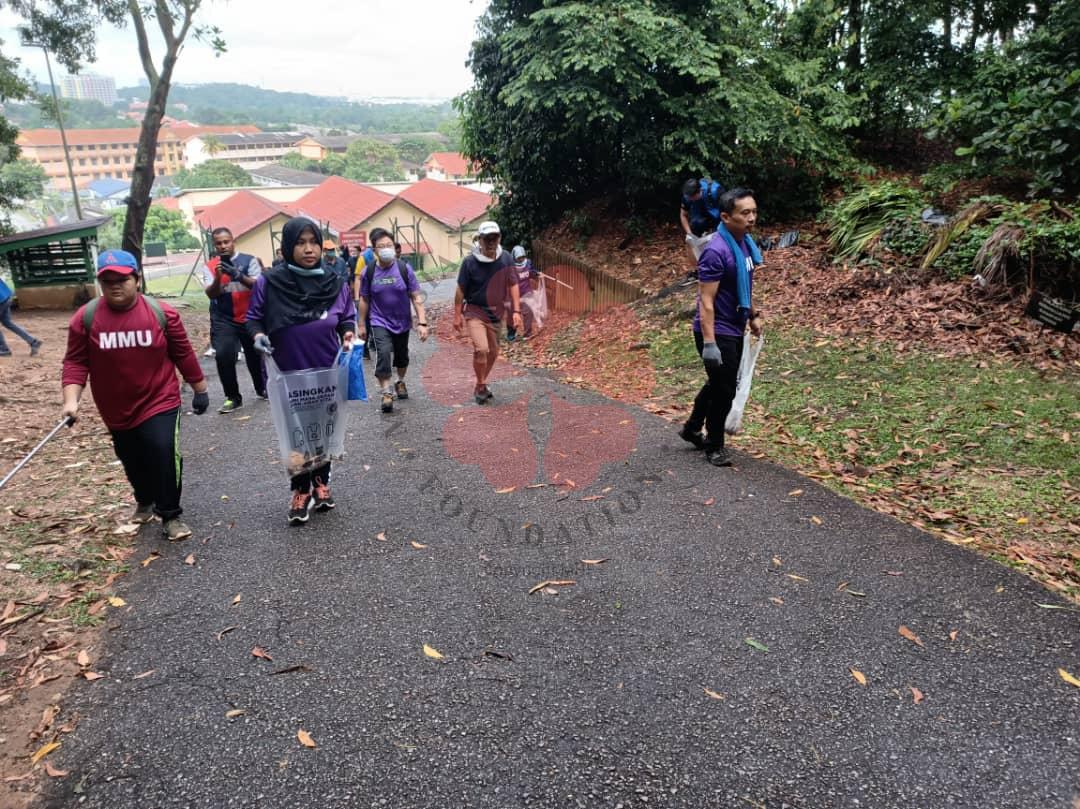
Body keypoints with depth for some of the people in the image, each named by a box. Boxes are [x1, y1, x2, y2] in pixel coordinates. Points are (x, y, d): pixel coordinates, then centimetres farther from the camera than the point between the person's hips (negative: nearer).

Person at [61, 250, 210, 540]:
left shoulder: (162, 313, -10)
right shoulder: (85, 318, -8)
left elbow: (184, 354, -1)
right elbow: (76, 362, -5)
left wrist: (200, 389, 5)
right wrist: (71, 400, -17)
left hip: (160, 402, -2)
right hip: (117, 409, 3)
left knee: (164, 456, -15)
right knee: (133, 461, 19)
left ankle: (170, 516, 4)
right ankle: (144, 502, 47)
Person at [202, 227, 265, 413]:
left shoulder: (249, 260, -6)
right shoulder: (210, 266, -1)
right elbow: (211, 294, -9)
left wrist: (239, 276, -32)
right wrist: (218, 277, -27)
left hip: (250, 317, 0)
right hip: (223, 320, 0)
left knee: (254, 355, 14)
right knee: (223, 356, -16)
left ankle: (262, 389, 39)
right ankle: (233, 397, 0)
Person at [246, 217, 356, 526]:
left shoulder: (335, 283, -4)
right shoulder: (268, 283, -11)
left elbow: (347, 319, 8)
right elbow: (253, 319, 0)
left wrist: (348, 335, -12)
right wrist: (258, 336, -20)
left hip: (328, 375, 2)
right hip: (290, 376, -2)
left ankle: (321, 481, 38)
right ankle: (301, 490, 28)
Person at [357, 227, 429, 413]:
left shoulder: (404, 268, -10)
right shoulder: (368, 272, -9)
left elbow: (416, 297, -8)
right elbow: (364, 300, 2)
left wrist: (422, 322, -13)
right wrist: (362, 325, 6)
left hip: (402, 322, 2)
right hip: (380, 322, -1)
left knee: (401, 356, 17)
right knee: (383, 353, -21)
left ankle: (400, 382, 45)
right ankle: (386, 393, -12)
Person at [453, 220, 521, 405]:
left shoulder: (506, 259, -5)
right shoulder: (470, 262, -15)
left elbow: (512, 285, 3)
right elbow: (460, 290, -6)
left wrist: (516, 311, -2)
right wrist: (457, 315, -3)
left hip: (496, 313, 5)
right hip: (474, 311, -4)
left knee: (493, 352, 12)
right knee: (481, 349, -20)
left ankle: (481, 385, 33)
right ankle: (481, 387, 1)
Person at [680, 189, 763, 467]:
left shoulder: (745, 243, 5)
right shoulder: (716, 251, -23)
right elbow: (706, 301, -25)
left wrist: (753, 315, 21)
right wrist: (709, 343, -28)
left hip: (734, 330, 9)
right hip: (717, 332, -9)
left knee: (718, 383, 22)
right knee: (724, 389, 2)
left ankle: (692, 428, 39)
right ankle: (714, 446, 20)